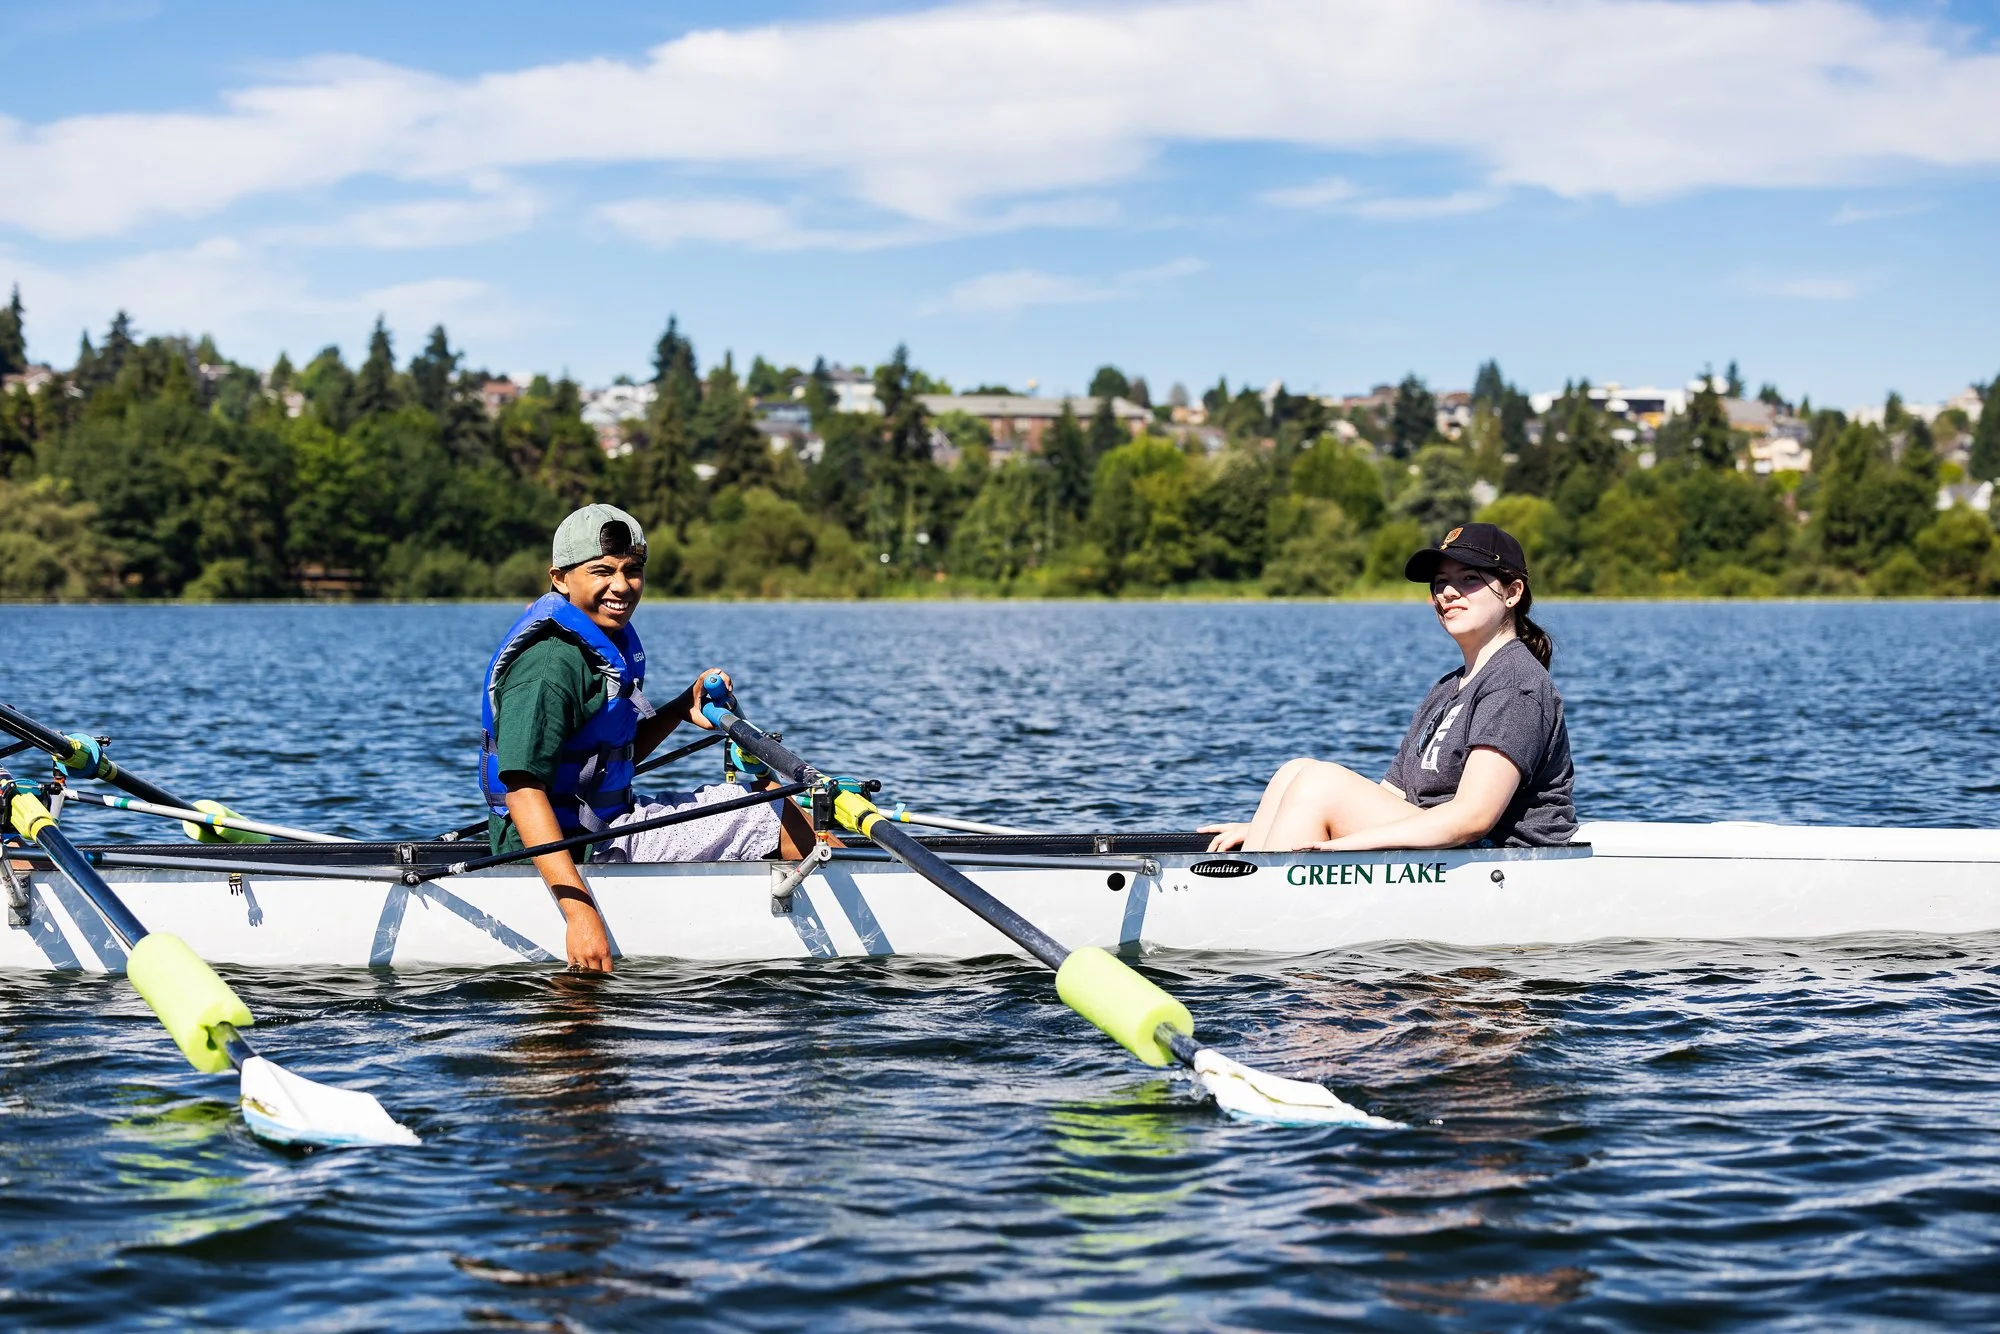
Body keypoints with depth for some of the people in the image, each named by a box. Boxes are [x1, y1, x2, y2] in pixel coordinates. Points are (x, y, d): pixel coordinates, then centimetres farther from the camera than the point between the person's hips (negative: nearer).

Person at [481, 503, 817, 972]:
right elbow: (523, 788, -31)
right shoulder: (549, 664, -23)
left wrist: (681, 709, 2)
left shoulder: (610, 642, 9)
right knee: (776, 816, -3)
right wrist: (579, 911, -38)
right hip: (569, 852, -10)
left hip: (607, 824, 10)